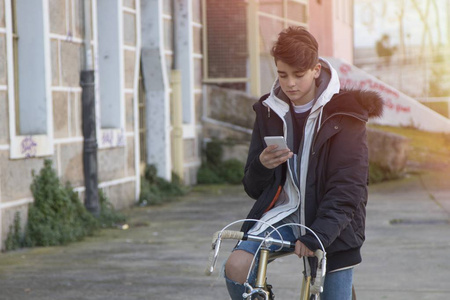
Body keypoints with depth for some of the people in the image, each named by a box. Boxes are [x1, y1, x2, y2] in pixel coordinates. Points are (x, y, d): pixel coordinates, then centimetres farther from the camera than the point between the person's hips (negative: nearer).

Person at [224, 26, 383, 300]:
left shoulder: (344, 115, -6)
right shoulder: (269, 112, 5)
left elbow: (348, 186, -13)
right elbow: (253, 188, 7)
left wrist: (316, 235, -25)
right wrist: (262, 166, -17)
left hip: (329, 223, -2)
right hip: (282, 213, 2)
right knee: (237, 267, -23)